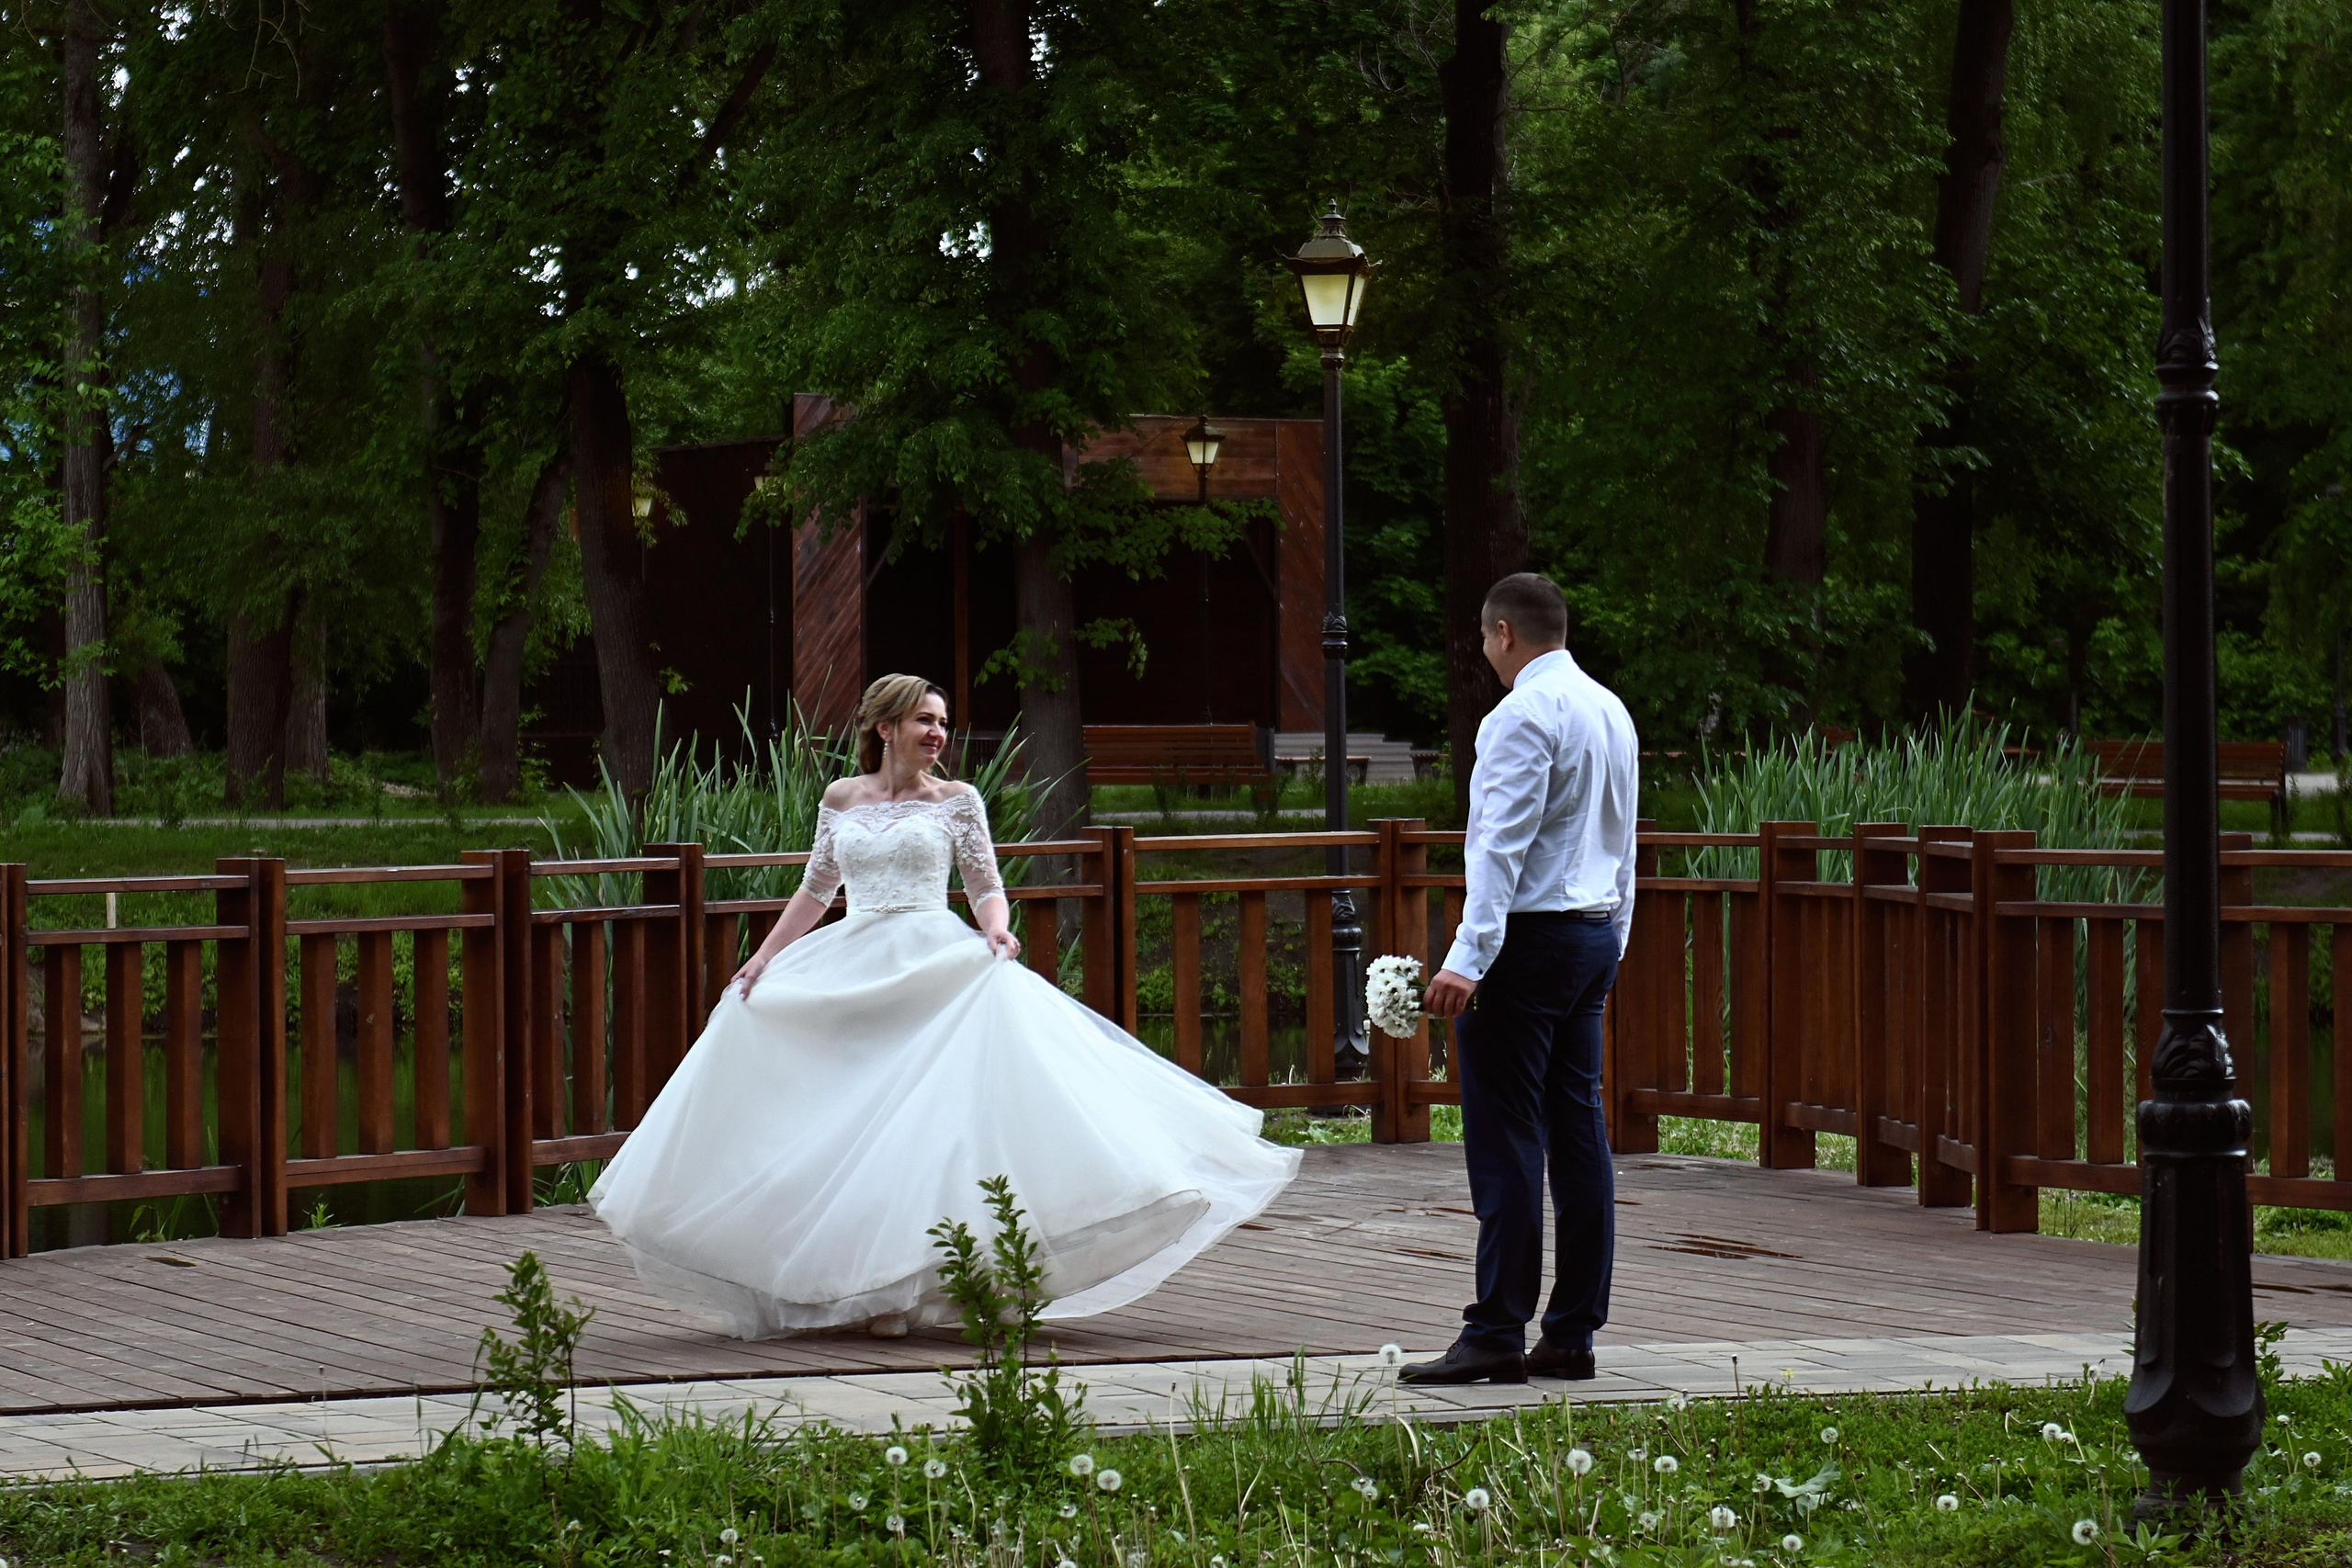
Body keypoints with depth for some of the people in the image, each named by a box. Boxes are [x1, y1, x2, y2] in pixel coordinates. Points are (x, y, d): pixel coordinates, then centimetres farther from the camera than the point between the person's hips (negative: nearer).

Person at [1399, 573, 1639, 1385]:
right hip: (1596, 935, 9)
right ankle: (1572, 1335, 9)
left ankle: (1497, 1333, -9)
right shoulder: (1611, 711, 15)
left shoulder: (1523, 715, -13)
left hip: (1529, 935, -9)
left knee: (1506, 1142, -8)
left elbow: (1503, 845, -20)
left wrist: (1468, 957, -24)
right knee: (1578, 1135, 8)